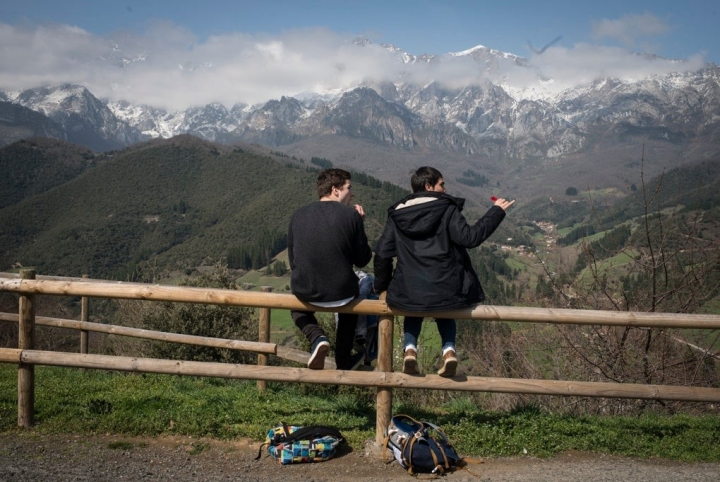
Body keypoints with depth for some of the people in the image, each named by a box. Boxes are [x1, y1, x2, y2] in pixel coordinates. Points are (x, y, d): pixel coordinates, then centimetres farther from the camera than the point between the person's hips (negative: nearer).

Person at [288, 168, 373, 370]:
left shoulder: (298, 216, 1)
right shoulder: (351, 215, -8)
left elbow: (293, 260, 9)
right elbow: (362, 260, -1)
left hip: (304, 292, 1)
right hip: (341, 293, -1)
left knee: (298, 308, 37)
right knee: (351, 301, 36)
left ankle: (317, 338, 6)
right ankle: (343, 361, 40)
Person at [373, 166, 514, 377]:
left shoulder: (397, 214, 8)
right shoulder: (447, 209, -2)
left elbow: (382, 254, 5)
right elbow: (470, 237, -12)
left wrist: (381, 286, 19)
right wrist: (496, 211, -2)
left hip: (409, 293, 2)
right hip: (447, 292, -2)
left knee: (414, 311, 36)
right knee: (443, 311, 33)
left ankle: (410, 348, 9)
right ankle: (449, 349, 6)